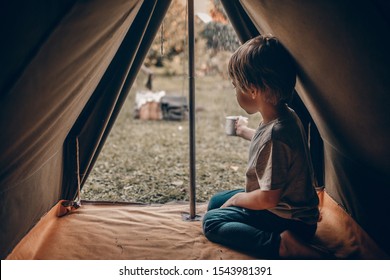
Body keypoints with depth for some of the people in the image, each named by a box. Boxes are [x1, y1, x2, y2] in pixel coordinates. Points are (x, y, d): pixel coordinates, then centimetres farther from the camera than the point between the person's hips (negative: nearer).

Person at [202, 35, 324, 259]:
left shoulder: (275, 135, -33)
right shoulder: (286, 116, -2)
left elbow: (268, 198, -27)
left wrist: (237, 199, -8)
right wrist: (245, 131, 39)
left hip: (290, 221, -10)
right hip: (291, 205, 10)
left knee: (211, 221, -10)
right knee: (216, 202, 19)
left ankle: (282, 244, -18)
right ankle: (286, 239, 7)